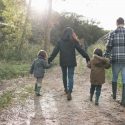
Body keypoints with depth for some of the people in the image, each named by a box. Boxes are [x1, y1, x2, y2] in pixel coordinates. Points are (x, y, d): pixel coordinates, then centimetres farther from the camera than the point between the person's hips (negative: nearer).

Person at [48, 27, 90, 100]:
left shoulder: (60, 41, 1)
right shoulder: (74, 41, -4)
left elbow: (55, 51, 0)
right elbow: (80, 50, -4)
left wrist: (50, 59, 4)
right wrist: (87, 57, 3)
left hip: (63, 62, 2)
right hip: (71, 62, -2)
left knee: (64, 75, 20)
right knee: (70, 77, -1)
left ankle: (66, 89, 35)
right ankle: (69, 92, -13)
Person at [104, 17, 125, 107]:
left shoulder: (112, 33, -1)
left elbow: (109, 47, -3)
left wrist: (105, 57, 8)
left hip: (115, 60, 1)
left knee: (114, 77, 21)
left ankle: (114, 95, 34)